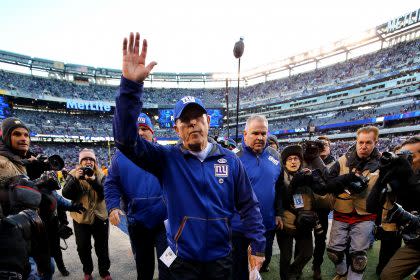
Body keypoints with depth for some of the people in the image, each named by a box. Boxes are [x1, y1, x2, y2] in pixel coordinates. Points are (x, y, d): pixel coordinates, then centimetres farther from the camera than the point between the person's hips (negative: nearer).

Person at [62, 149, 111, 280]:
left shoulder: (101, 175, -5)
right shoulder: (73, 174, -5)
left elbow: (105, 193, -17)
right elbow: (66, 194, -15)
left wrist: (93, 180, -33)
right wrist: (75, 178, -30)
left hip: (100, 217, 0)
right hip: (80, 218, 0)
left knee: (102, 247, 14)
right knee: (83, 248, 15)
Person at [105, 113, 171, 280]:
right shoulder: (120, 157, 2)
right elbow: (111, 185, 3)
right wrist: (113, 207, -13)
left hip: (164, 219, -2)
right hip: (137, 221, 2)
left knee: (167, 266, 6)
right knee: (143, 264, 23)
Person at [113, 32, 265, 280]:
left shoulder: (230, 161, -8)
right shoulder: (167, 159, -12)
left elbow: (249, 206, -2)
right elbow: (126, 140, -26)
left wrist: (258, 246, -2)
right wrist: (131, 85, -37)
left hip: (220, 257, 1)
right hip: (183, 259, 0)